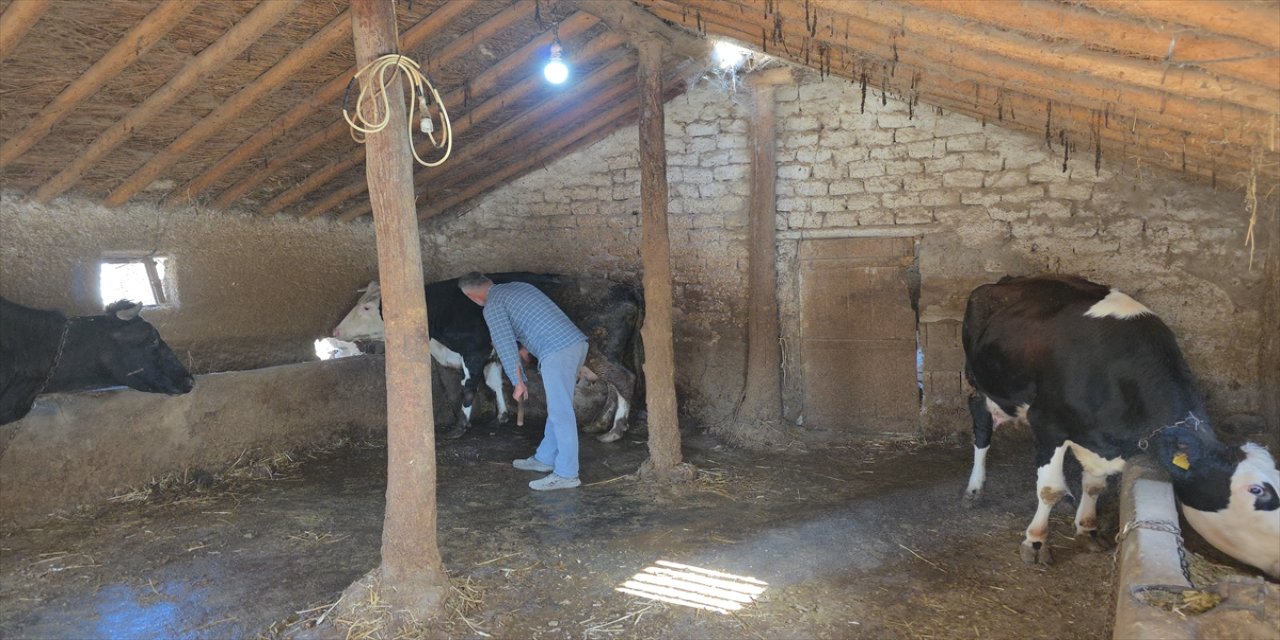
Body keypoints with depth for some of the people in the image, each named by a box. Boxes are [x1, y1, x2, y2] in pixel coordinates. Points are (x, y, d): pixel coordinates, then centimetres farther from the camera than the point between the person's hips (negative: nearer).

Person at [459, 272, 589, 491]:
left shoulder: (492, 305, 1)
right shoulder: (520, 286, 25)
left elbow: (506, 345, -5)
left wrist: (518, 382, 2)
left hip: (557, 352, -9)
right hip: (577, 341, 9)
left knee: (560, 412, -4)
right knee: (558, 407, 17)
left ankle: (566, 474, 0)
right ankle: (545, 458, 29)